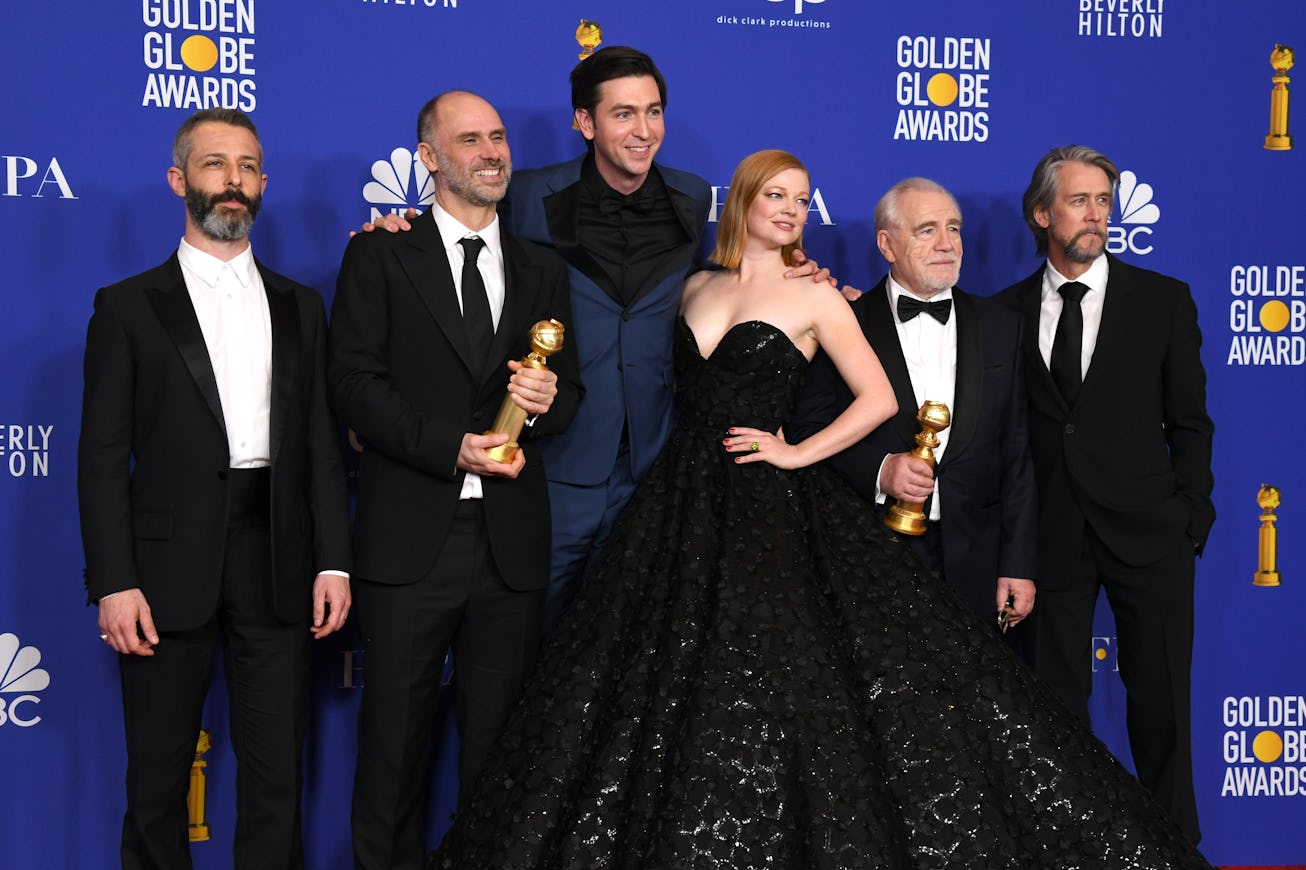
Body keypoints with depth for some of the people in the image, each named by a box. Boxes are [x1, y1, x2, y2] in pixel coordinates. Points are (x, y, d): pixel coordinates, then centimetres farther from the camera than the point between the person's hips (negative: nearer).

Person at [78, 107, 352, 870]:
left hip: (277, 567, 2)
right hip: (169, 569, -2)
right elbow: (104, 456, -2)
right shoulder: (129, 307, 3)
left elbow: (323, 444, 10)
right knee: (157, 784, 7)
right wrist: (113, 583, -10)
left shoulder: (300, 307, 12)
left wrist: (333, 562, 1)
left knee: (277, 782, 8)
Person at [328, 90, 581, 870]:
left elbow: (569, 394, 15)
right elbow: (353, 380, -6)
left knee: (498, 745, 10)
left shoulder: (544, 271, 15)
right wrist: (451, 448, -16)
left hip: (512, 541, 3)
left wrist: (548, 400, -9)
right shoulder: (381, 255, 3)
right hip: (410, 536, -3)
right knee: (395, 739, 4)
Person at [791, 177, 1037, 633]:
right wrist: (877, 470, -18)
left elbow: (1018, 455, 7)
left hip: (974, 567, 2)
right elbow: (809, 428, -1)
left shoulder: (1001, 327, 8)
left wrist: (1019, 565, 2)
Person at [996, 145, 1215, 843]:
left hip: (1146, 532, -1)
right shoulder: (1008, 311, 6)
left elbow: (1189, 422, 4)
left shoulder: (1163, 300, 4)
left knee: (1160, 705, 5)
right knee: (1054, 703, 8)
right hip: (1050, 539, 1)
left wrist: (1190, 518, -2)